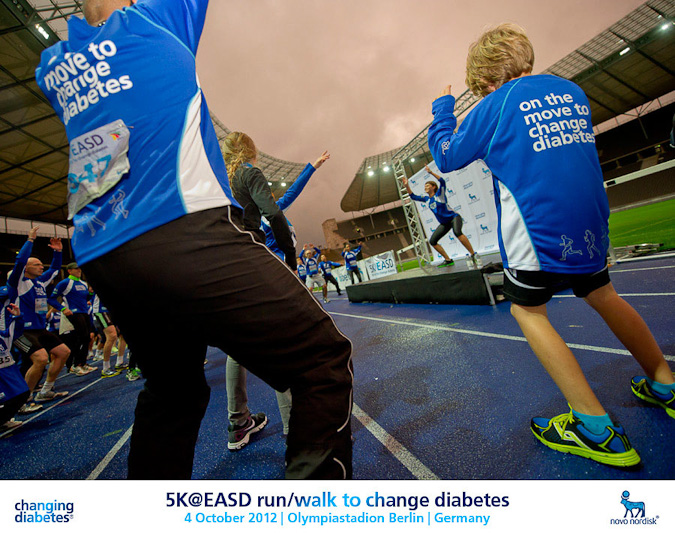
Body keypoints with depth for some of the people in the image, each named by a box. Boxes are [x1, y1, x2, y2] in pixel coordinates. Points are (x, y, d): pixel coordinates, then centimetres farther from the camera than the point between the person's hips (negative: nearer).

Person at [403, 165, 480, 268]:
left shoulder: (439, 193, -9)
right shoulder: (426, 199, 6)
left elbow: (442, 181, -27)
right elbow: (413, 196, 9)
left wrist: (431, 172, -32)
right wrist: (407, 185, -1)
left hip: (454, 217, -7)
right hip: (444, 223, 7)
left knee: (457, 232, -37)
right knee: (432, 241, -1)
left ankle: (473, 255, -28)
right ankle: (448, 260, 6)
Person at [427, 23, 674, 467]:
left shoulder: (496, 105, -5)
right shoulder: (573, 91, 14)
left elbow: (446, 157, 3)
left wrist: (443, 109, 17)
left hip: (538, 231, -7)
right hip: (590, 224, 7)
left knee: (528, 311, 6)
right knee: (603, 296, 24)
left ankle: (598, 430, 4)